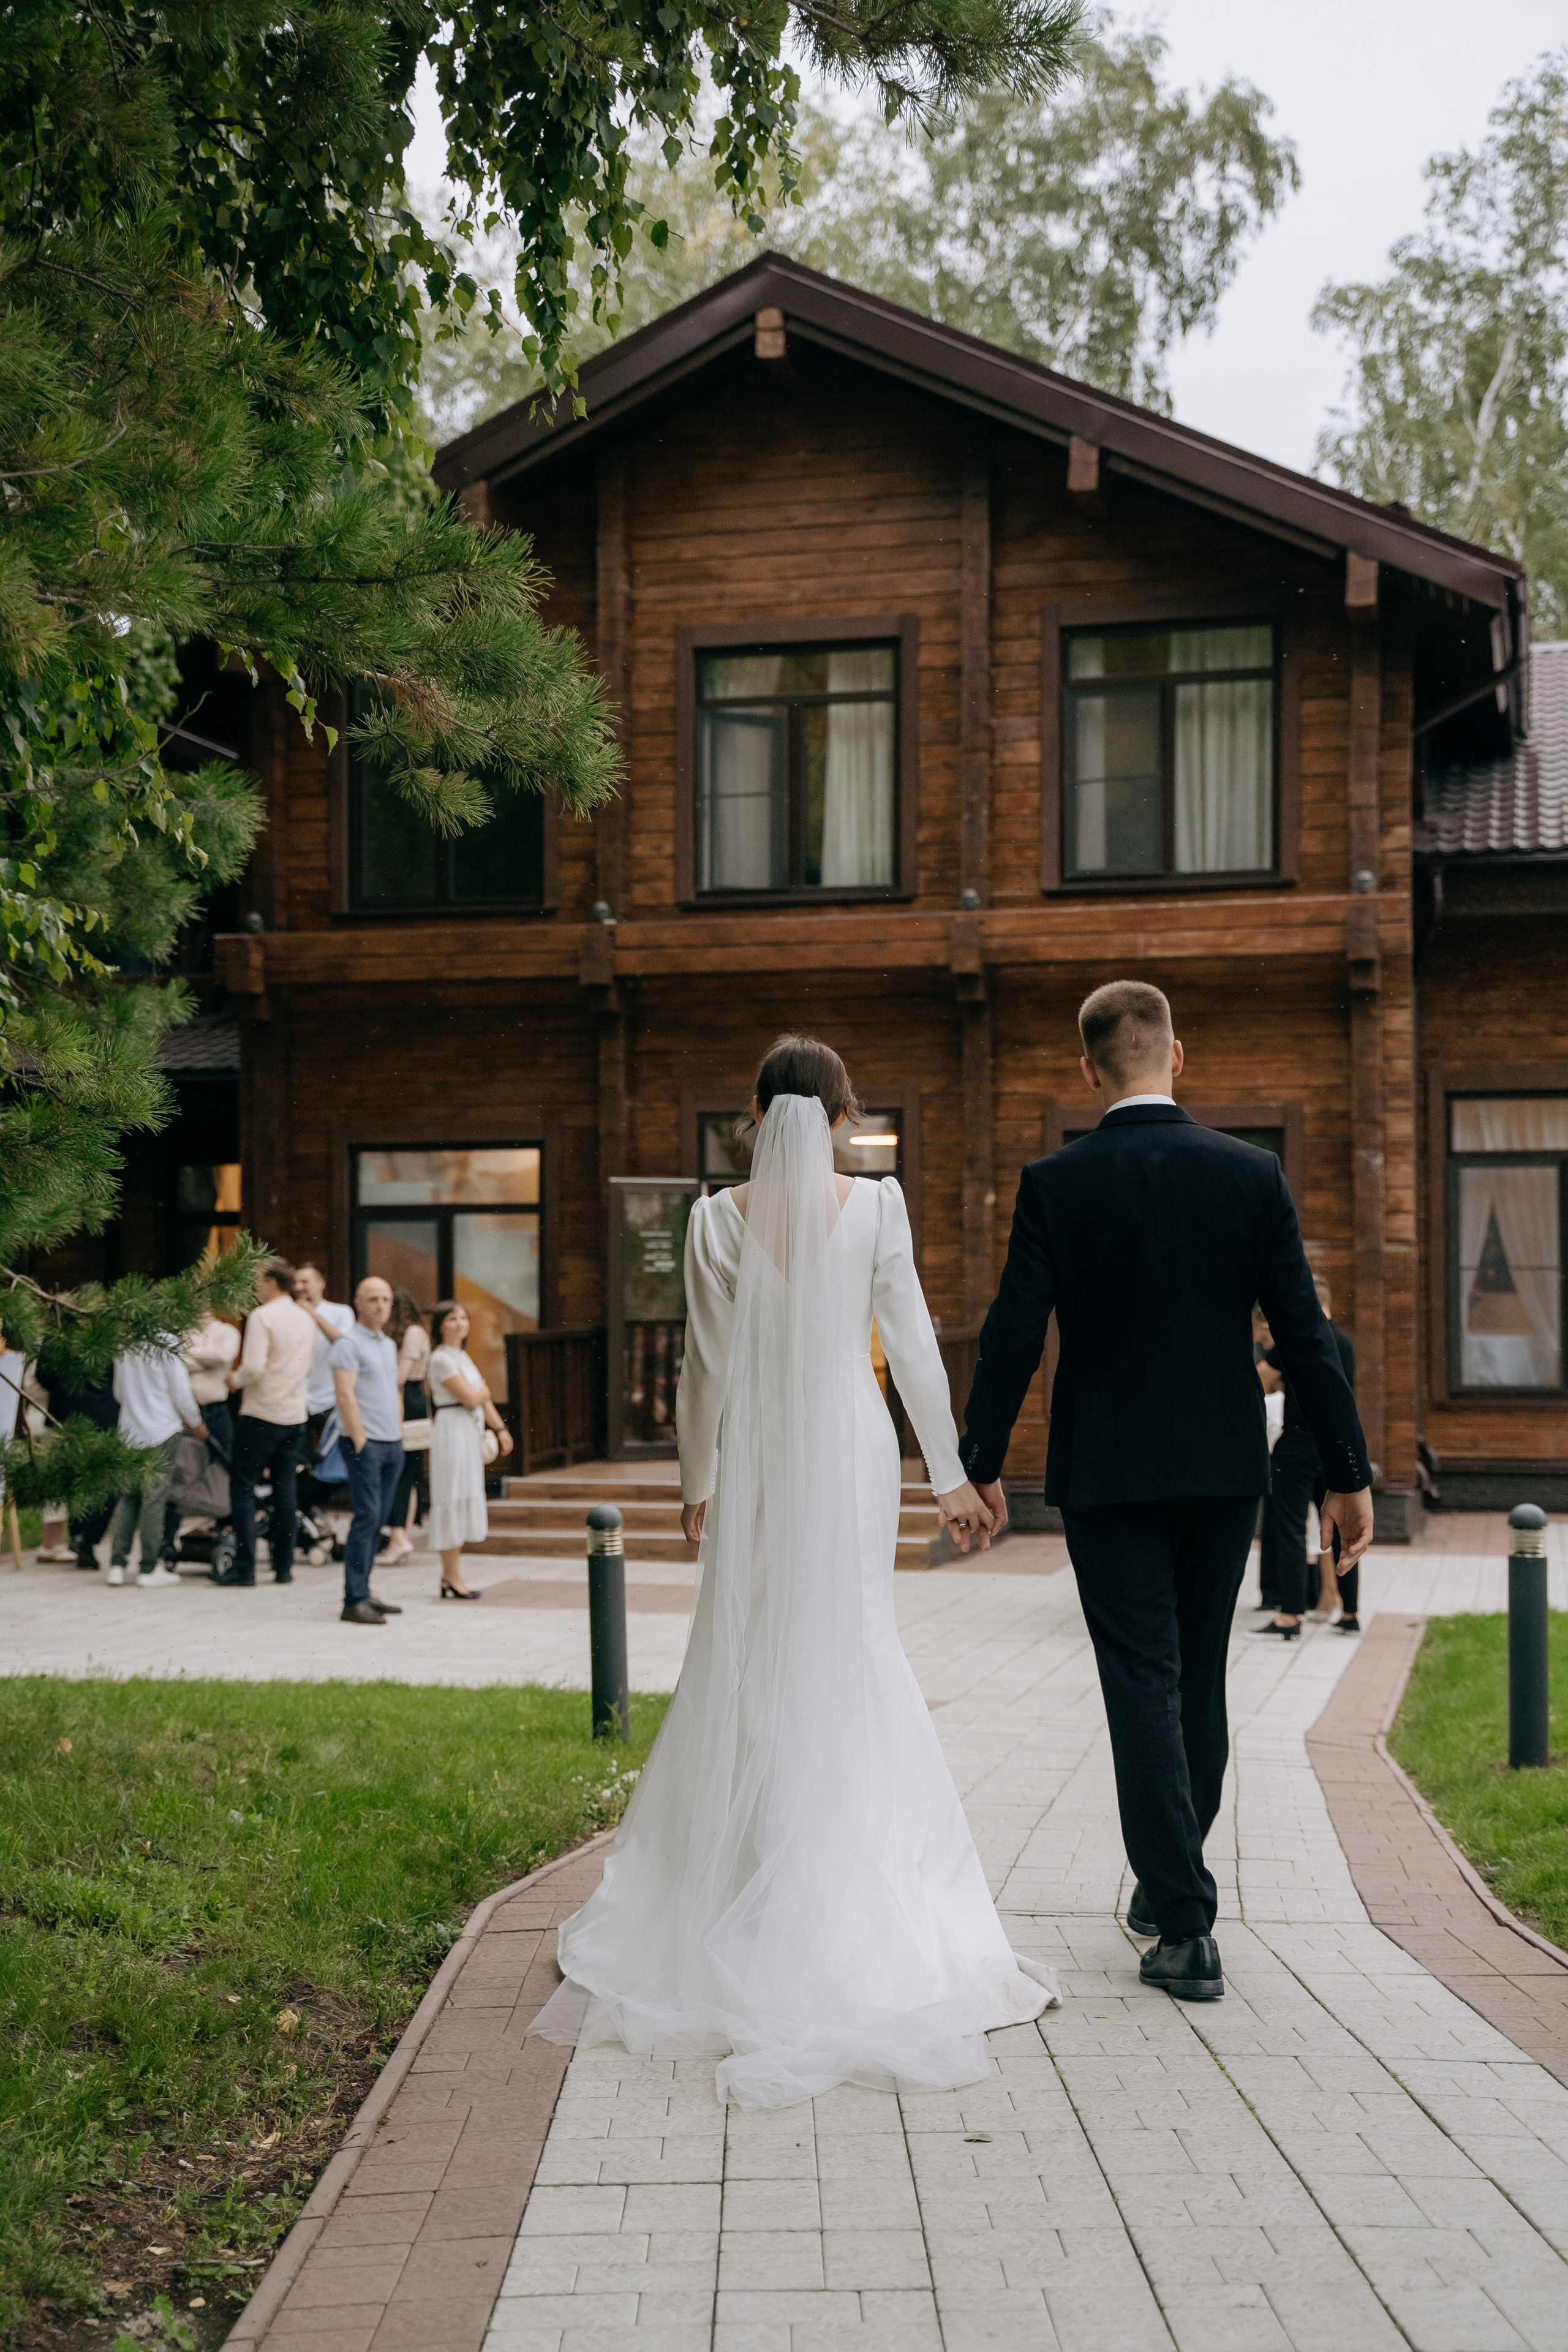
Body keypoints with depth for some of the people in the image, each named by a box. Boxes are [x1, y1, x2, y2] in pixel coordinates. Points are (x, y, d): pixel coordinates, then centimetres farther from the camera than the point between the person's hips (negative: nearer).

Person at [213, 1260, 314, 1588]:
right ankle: (284, 1567, 10)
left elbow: (253, 1368, -20)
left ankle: (245, 1566, -5)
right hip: (295, 1415, 7)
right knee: (285, 1487, 10)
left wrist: (235, 1380, -1)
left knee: (243, 1486, 0)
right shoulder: (305, 1320, 11)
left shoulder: (261, 1317, -12)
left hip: (261, 1413, -7)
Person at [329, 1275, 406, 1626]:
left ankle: (363, 1593, 13)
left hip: (393, 1444, 8)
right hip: (366, 1443, -8)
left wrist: (400, 1434, 16)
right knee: (367, 1518, -12)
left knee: (378, 1520, 8)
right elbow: (345, 1395, -15)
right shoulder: (349, 1343, -8)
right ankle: (355, 1601, -12)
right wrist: (360, 1441, -17)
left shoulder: (389, 1345, 18)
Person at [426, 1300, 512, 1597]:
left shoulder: (464, 1357, 17)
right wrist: (483, 1389, 4)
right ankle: (452, 1579, 0)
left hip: (470, 1433, 9)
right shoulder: (442, 1359, -12)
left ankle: (451, 1577, 17)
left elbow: (483, 1399, 17)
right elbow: (471, 1398, -17)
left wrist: (501, 1429, 9)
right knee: (453, 1502, -5)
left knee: (463, 1503, 11)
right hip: (452, 1431, -9)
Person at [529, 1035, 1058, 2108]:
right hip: (855, 1452, 0)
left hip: (756, 1459, 1)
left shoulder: (721, 1218, -3)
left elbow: (707, 1367, 0)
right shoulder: (877, 1204, -5)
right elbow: (915, 1348, -3)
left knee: (749, 1662, 9)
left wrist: (696, 1483, 12)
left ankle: (752, 1876, 12)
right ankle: (852, 1883, 11)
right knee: (853, 1657, 8)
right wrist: (953, 1473, 4)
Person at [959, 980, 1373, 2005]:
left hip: (1109, 1475, -3)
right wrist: (1350, 1474, 3)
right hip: (1226, 1469, 3)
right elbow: (1305, 1334, -3)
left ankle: (1187, 1928, -3)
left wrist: (982, 1464, 3)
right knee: (1201, 1680, 17)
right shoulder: (1253, 1173, -3)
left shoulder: (1056, 1184, -8)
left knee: (1145, 1689, 0)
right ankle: (1169, 1882, 33)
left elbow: (1014, 1336, -8)